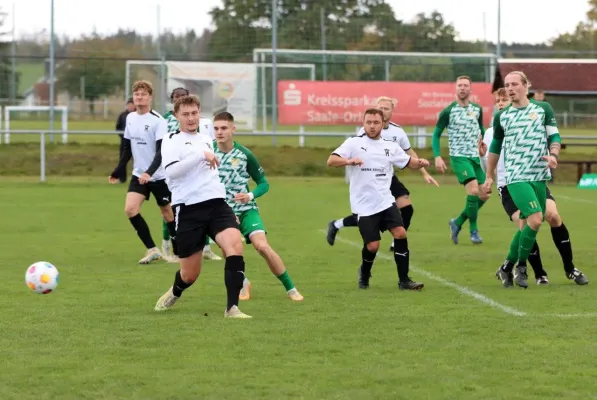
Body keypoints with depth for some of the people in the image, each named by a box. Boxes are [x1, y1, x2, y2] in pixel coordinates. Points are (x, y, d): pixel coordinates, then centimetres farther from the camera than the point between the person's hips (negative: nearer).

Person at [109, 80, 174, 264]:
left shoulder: (158, 121, -15)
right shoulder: (130, 118, 4)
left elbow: (161, 152, -21)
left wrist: (149, 172, -34)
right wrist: (117, 172, 14)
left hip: (159, 176, -5)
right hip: (139, 174, 5)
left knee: (167, 213, 6)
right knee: (130, 209, -13)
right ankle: (152, 250, -6)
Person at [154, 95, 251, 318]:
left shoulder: (206, 139, 20)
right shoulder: (172, 141, 0)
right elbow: (171, 171, -19)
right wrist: (201, 155, -22)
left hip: (216, 204, 4)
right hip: (188, 210, -4)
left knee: (235, 246, -25)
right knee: (190, 275, 4)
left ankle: (232, 308, -25)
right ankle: (174, 293, 41)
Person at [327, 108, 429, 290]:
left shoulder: (391, 146, 10)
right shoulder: (354, 143, -2)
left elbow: (409, 162, 20)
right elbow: (331, 161, -12)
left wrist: (421, 163, -4)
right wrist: (349, 161, -33)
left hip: (386, 201, 3)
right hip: (364, 205, -3)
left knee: (400, 233, -14)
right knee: (372, 246, -7)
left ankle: (404, 280, -3)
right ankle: (364, 273, 27)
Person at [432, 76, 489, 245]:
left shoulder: (477, 109, 8)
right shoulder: (448, 112, -5)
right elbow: (436, 134, -1)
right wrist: (437, 157, -11)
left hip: (476, 157, 6)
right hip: (459, 156, -6)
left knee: (484, 196, 2)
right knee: (473, 190, -21)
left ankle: (457, 223, 20)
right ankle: (474, 230, -8)